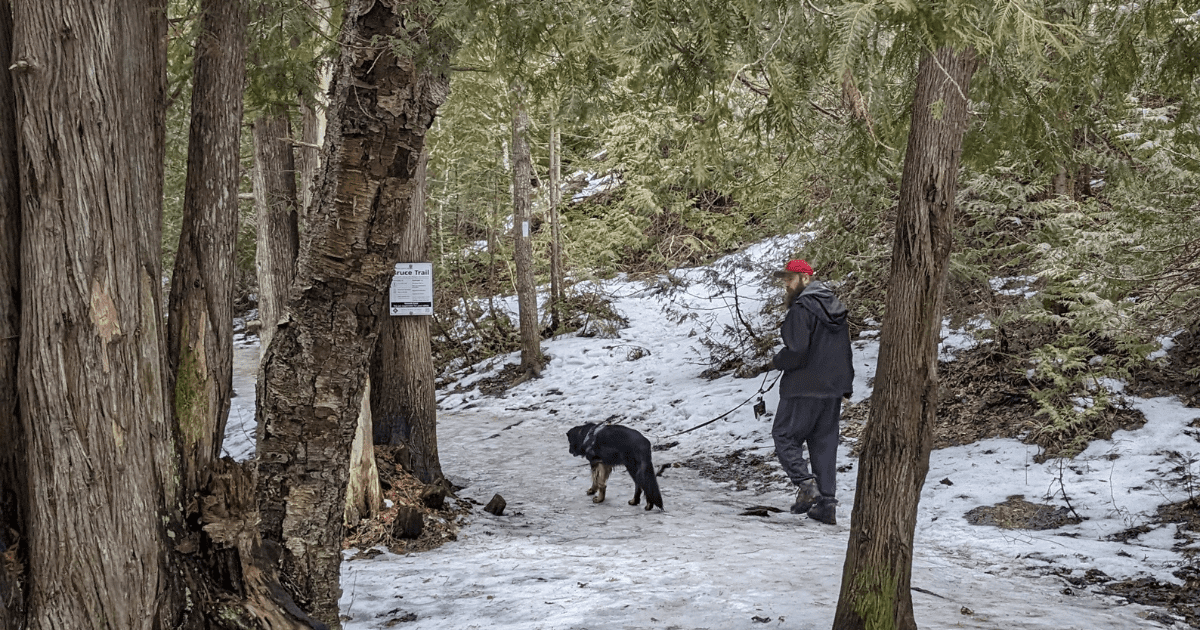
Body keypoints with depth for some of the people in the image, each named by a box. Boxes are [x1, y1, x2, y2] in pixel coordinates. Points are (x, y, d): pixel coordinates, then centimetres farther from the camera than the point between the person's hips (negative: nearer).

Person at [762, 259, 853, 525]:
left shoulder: (801, 309, -15)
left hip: (804, 388, -8)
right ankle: (827, 503, 8)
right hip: (834, 388, 8)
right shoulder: (836, 306, 13)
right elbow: (844, 350, 18)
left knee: (785, 436, 5)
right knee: (825, 443, 10)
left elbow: (796, 351, -22)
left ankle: (806, 483, -11)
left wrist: (775, 362, -3)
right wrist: (845, 385, 23)